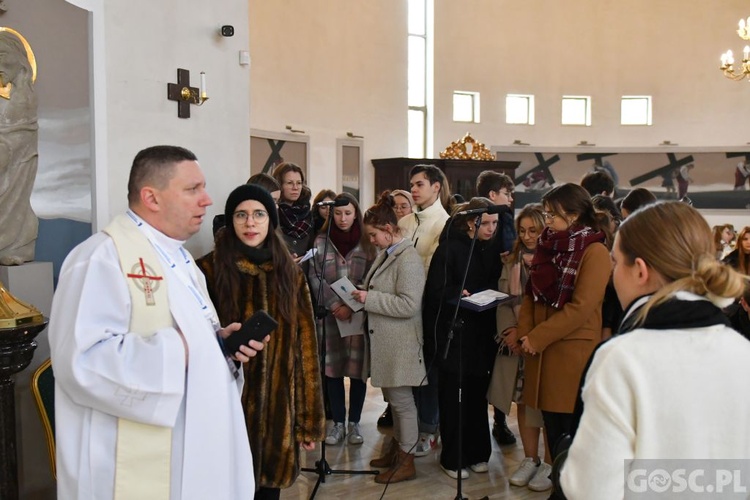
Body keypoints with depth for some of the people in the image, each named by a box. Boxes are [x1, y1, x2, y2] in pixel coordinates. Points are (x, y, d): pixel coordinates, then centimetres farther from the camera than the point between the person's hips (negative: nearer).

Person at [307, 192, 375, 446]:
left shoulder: (366, 243, 4)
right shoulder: (321, 241, 5)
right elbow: (315, 277, 0)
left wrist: (351, 307, -13)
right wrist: (334, 304, -12)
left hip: (359, 315, 0)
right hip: (329, 314, 1)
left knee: (358, 368, 2)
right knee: (333, 369, 4)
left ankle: (354, 423, 15)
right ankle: (338, 423, 16)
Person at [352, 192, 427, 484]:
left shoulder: (408, 259, -18)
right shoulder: (385, 254, 10)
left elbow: (408, 305, -24)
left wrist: (369, 298, -20)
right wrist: (363, 297, 2)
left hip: (400, 343, -9)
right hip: (386, 341, 9)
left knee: (402, 400, 3)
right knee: (393, 398, 19)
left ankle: (407, 462, 16)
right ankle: (397, 448, 33)